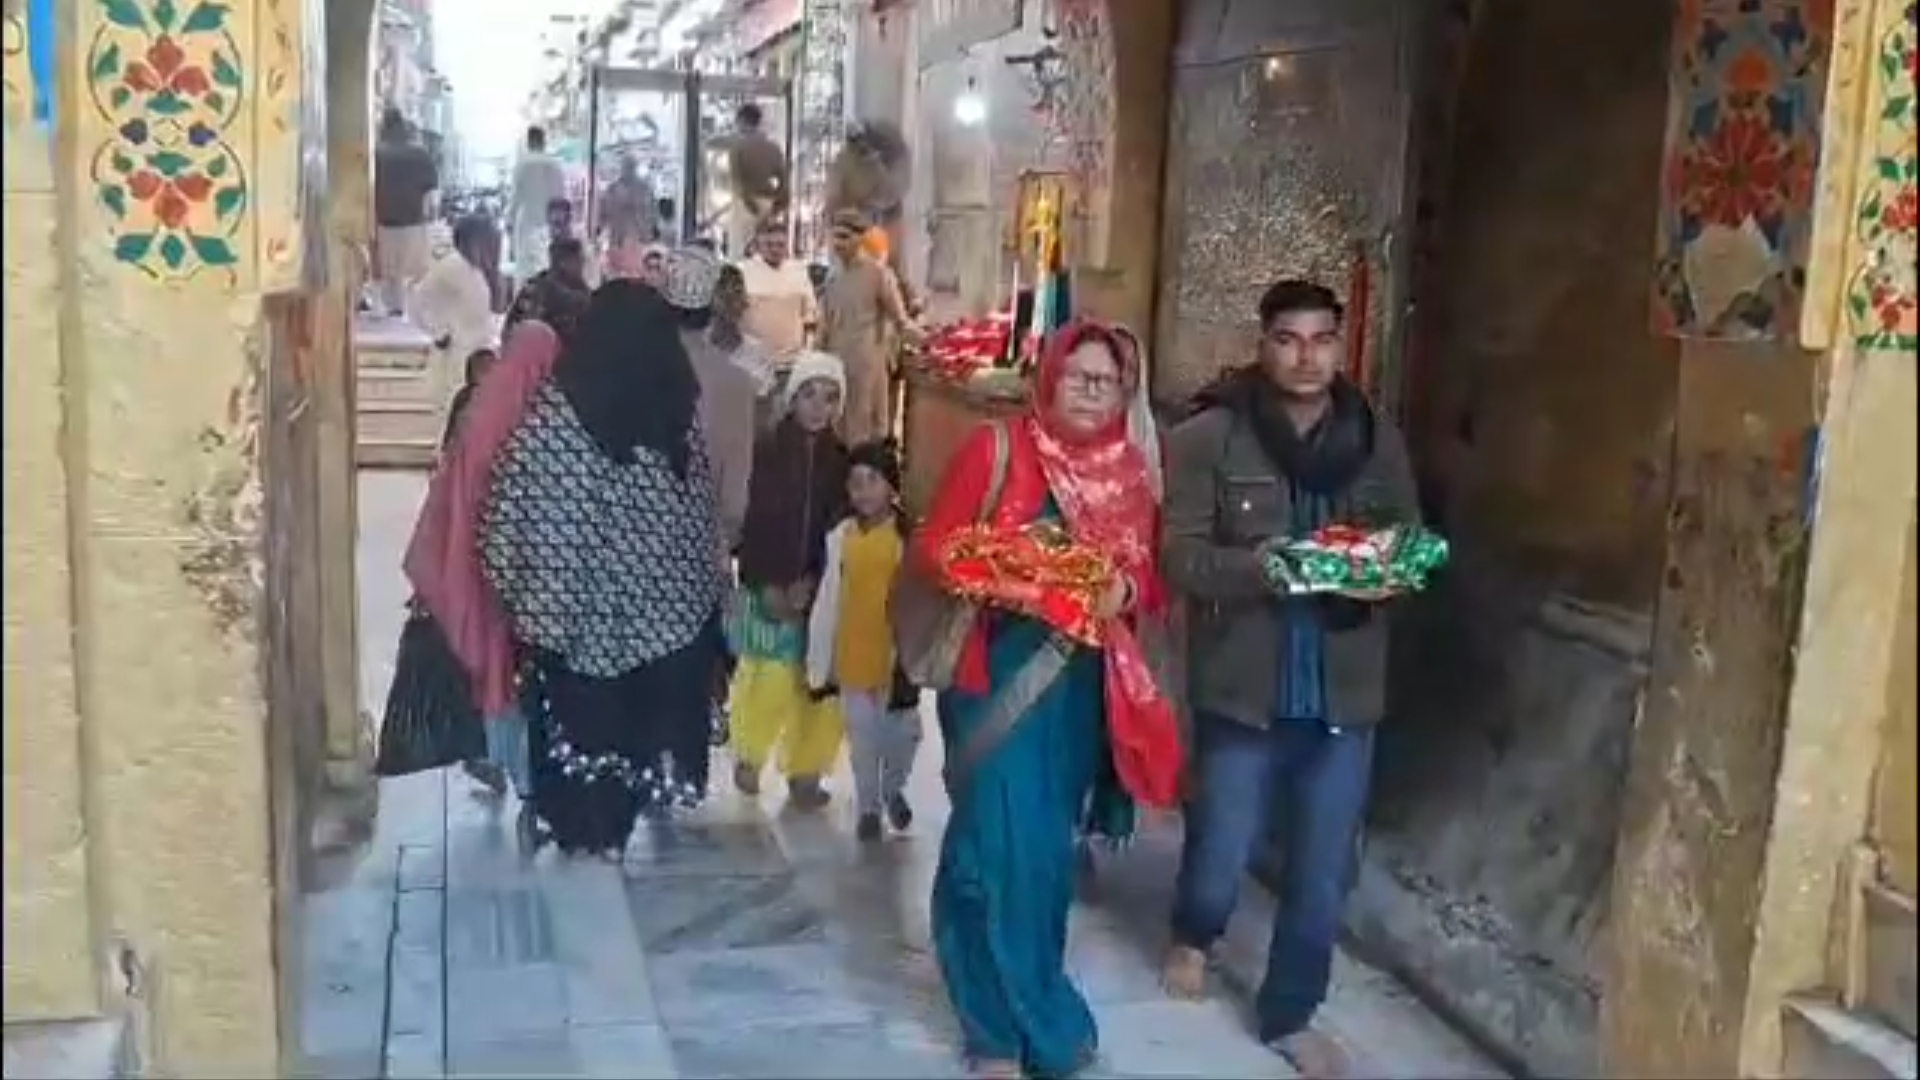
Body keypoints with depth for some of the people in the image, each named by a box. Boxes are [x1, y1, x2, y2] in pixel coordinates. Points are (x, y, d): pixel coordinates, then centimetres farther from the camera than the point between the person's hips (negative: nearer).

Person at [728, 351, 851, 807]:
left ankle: (805, 771, 15)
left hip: (819, 589, 2)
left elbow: (839, 529, 2)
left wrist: (811, 581, -9)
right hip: (766, 586, -2)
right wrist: (768, 585, -12)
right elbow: (750, 523, -7)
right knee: (767, 681, -1)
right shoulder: (767, 450, -5)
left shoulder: (841, 458, 3)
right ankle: (748, 756, 23)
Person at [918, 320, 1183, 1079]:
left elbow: (1153, 580, 11)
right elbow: (933, 545, -4)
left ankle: (1023, 999, 30)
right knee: (1003, 843, -6)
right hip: (999, 672, -4)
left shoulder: (1133, 470, 8)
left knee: (1049, 843, 12)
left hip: (1082, 681, 4)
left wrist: (1124, 591, -10)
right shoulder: (996, 447, -5)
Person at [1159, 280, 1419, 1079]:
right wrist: (1254, 567, -29)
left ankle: (1289, 1014, 33)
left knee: (1324, 872, 11)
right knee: (1222, 855, 8)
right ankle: (1193, 936, 45)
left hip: (1344, 689, 3)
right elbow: (1179, 555, -11)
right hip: (1242, 685, -3)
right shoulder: (1210, 438, -7)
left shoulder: (1377, 441, 4)